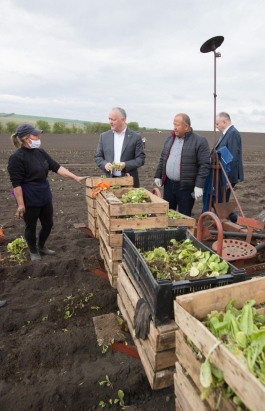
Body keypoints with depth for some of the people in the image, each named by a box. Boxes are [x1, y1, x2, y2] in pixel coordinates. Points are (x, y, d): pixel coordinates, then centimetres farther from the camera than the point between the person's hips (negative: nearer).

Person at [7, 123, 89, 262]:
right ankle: (33, 251, 35)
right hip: (30, 199, -7)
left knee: (48, 224, 18)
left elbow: (56, 167, 4)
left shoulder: (40, 152, 5)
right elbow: (16, 183, -17)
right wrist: (20, 204, -19)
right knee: (31, 227, 11)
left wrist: (75, 177, -2)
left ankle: (41, 246, 42)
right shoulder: (16, 157, -16)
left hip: (45, 195, 7)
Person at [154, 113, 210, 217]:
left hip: (186, 186, -5)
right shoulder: (170, 138, 10)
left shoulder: (200, 141, -9)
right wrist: (158, 176, 13)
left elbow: (204, 165, -12)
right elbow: (163, 159, 17)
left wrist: (199, 185, -18)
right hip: (168, 184, 6)